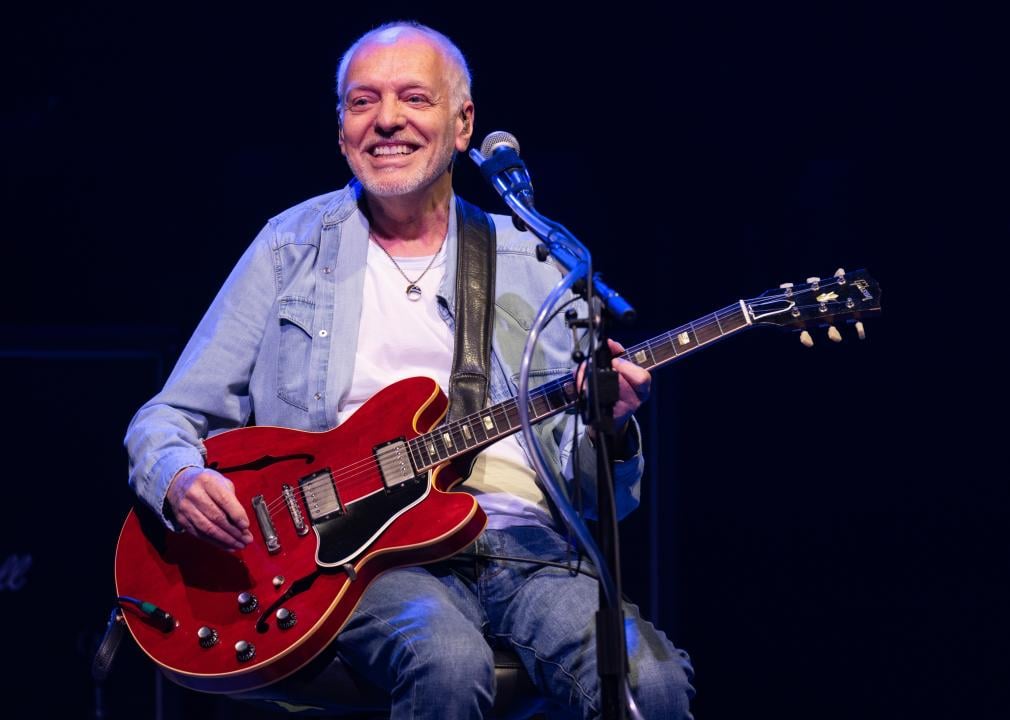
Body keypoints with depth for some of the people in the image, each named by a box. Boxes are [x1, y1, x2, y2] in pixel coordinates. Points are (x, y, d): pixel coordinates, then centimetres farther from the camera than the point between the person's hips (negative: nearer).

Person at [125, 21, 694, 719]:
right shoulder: (291, 250, 14)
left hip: (523, 544, 1)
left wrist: (610, 434, -8)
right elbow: (165, 420, 14)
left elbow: (600, 498, 16)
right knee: (448, 663, -37)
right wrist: (181, 480, -10)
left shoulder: (538, 265, 18)